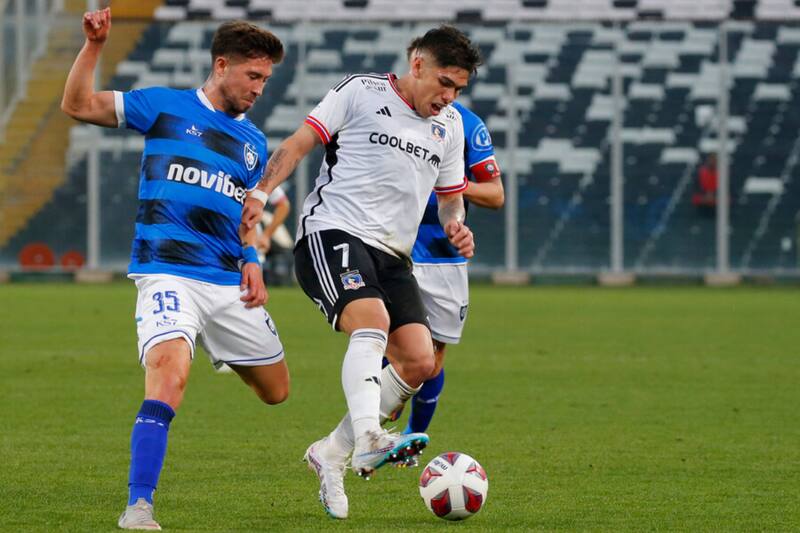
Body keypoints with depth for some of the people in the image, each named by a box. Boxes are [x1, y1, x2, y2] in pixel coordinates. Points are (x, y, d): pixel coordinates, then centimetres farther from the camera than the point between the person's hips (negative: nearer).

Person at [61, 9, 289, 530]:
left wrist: (252, 262, 9)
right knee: (170, 374, -29)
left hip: (230, 282, 6)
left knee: (276, 390, 13)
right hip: (168, 272, -6)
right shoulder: (165, 106, 2)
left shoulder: (253, 141, 16)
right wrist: (94, 45, -14)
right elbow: (79, 105, -2)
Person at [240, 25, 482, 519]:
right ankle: (368, 440, -48)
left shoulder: (451, 125, 18)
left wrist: (455, 225, 4)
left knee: (420, 362, -9)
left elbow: (451, 195, 27)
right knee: (373, 322, -32)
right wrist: (262, 192, -13)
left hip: (392, 255, 7)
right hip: (332, 233, -7)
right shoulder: (360, 93, 1)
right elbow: (299, 143, 0)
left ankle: (331, 453, 5)